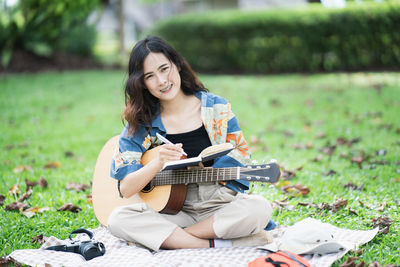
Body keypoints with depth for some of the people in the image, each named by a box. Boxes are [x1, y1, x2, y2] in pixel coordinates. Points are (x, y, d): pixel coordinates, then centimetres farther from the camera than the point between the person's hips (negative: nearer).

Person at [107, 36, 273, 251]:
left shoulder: (217, 108, 0)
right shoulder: (141, 123, 0)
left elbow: (241, 156, 5)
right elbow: (125, 189, -5)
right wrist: (158, 162, -23)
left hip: (219, 205, 0)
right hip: (171, 212, 0)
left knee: (260, 208, -30)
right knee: (117, 219, -26)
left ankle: (167, 238, -18)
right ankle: (216, 244, -25)